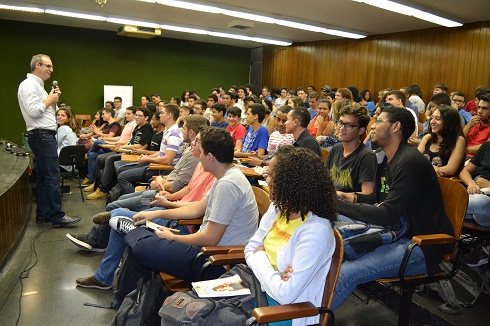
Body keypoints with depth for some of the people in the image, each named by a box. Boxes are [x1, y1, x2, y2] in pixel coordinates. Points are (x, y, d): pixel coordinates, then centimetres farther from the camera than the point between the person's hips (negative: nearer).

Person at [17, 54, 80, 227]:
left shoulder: (38, 85, 21)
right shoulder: (28, 85, -10)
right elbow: (33, 111, -20)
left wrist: (53, 100, 7)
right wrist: (50, 99, -9)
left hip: (45, 136, 11)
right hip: (41, 136, -11)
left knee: (43, 177, 12)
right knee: (52, 176, -11)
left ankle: (42, 214, 18)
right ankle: (57, 216, -8)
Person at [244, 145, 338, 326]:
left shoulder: (315, 232, -26)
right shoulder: (277, 209, -1)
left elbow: (285, 294, -27)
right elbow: (251, 249, 5)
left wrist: (260, 257, -14)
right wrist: (271, 275, -14)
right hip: (260, 288, 7)